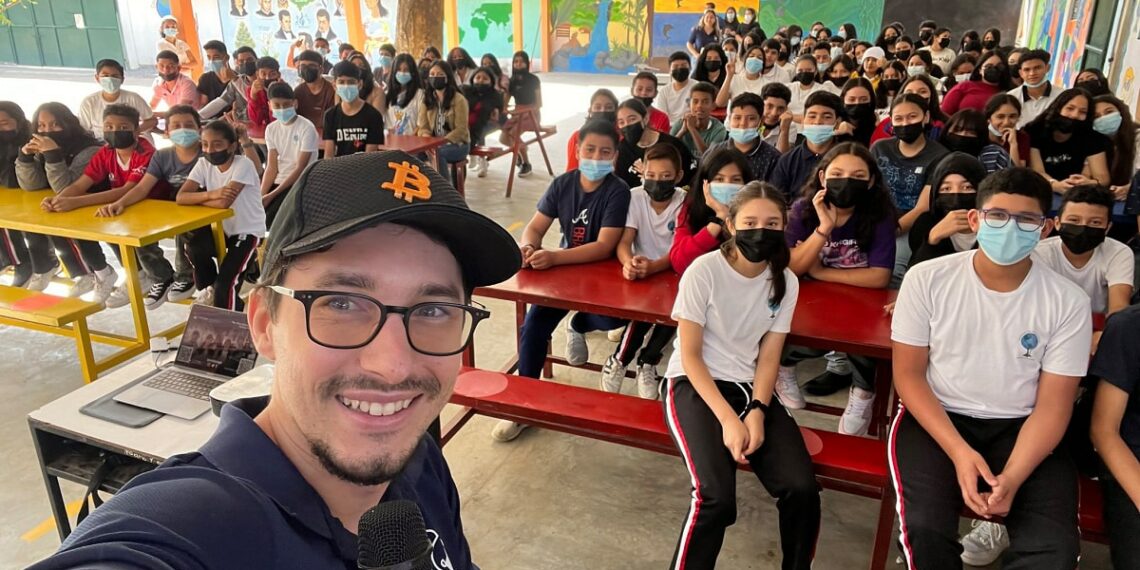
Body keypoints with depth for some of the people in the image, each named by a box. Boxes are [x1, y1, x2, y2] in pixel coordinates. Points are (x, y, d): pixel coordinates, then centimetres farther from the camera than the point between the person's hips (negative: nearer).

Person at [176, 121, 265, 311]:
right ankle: (210, 288, 7)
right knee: (193, 246, -23)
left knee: (225, 285, -18)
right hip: (223, 229, 6)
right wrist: (211, 194, -30)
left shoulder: (243, 165, -22)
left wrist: (196, 199, -14)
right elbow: (180, 197, -15)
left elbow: (224, 202, -31)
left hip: (248, 231, -6)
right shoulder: (204, 164, -4)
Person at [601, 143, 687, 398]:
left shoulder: (685, 203, -12)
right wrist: (629, 263, -40)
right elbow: (624, 242, -15)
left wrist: (653, 266, -43)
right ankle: (647, 363, -4)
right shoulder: (635, 197, -7)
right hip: (641, 272, 0)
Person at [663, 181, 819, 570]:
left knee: (802, 488, -18)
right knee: (716, 495, -28)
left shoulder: (786, 282, 0)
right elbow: (689, 355, -12)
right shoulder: (704, 270, -14)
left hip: (750, 387, 4)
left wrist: (757, 411, -14)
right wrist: (728, 419, -21)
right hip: (694, 384, -4)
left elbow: (769, 357, 3)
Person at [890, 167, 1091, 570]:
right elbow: (908, 374, -5)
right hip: (936, 418, -1)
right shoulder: (927, 279, -8)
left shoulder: (1068, 302, -5)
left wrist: (1012, 477, -19)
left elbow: (1052, 405, -3)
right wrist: (959, 452, -18)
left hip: (1019, 428, 1)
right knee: (925, 527, -25)